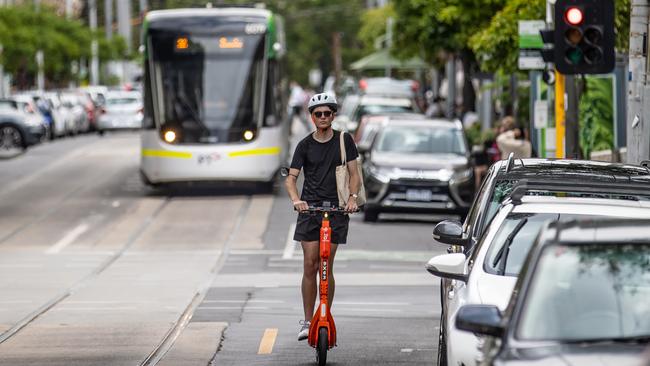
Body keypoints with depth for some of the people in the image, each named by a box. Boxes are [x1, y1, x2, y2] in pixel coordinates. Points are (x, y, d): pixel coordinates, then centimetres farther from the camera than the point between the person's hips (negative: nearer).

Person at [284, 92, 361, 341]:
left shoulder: (343, 140, 5)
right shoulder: (305, 145, 5)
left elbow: (354, 174, 4)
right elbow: (291, 178, 0)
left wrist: (352, 197, -15)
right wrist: (296, 200, -20)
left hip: (335, 208, 0)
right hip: (310, 208, 0)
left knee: (326, 267, -1)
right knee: (310, 266, -6)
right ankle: (307, 321, 0)